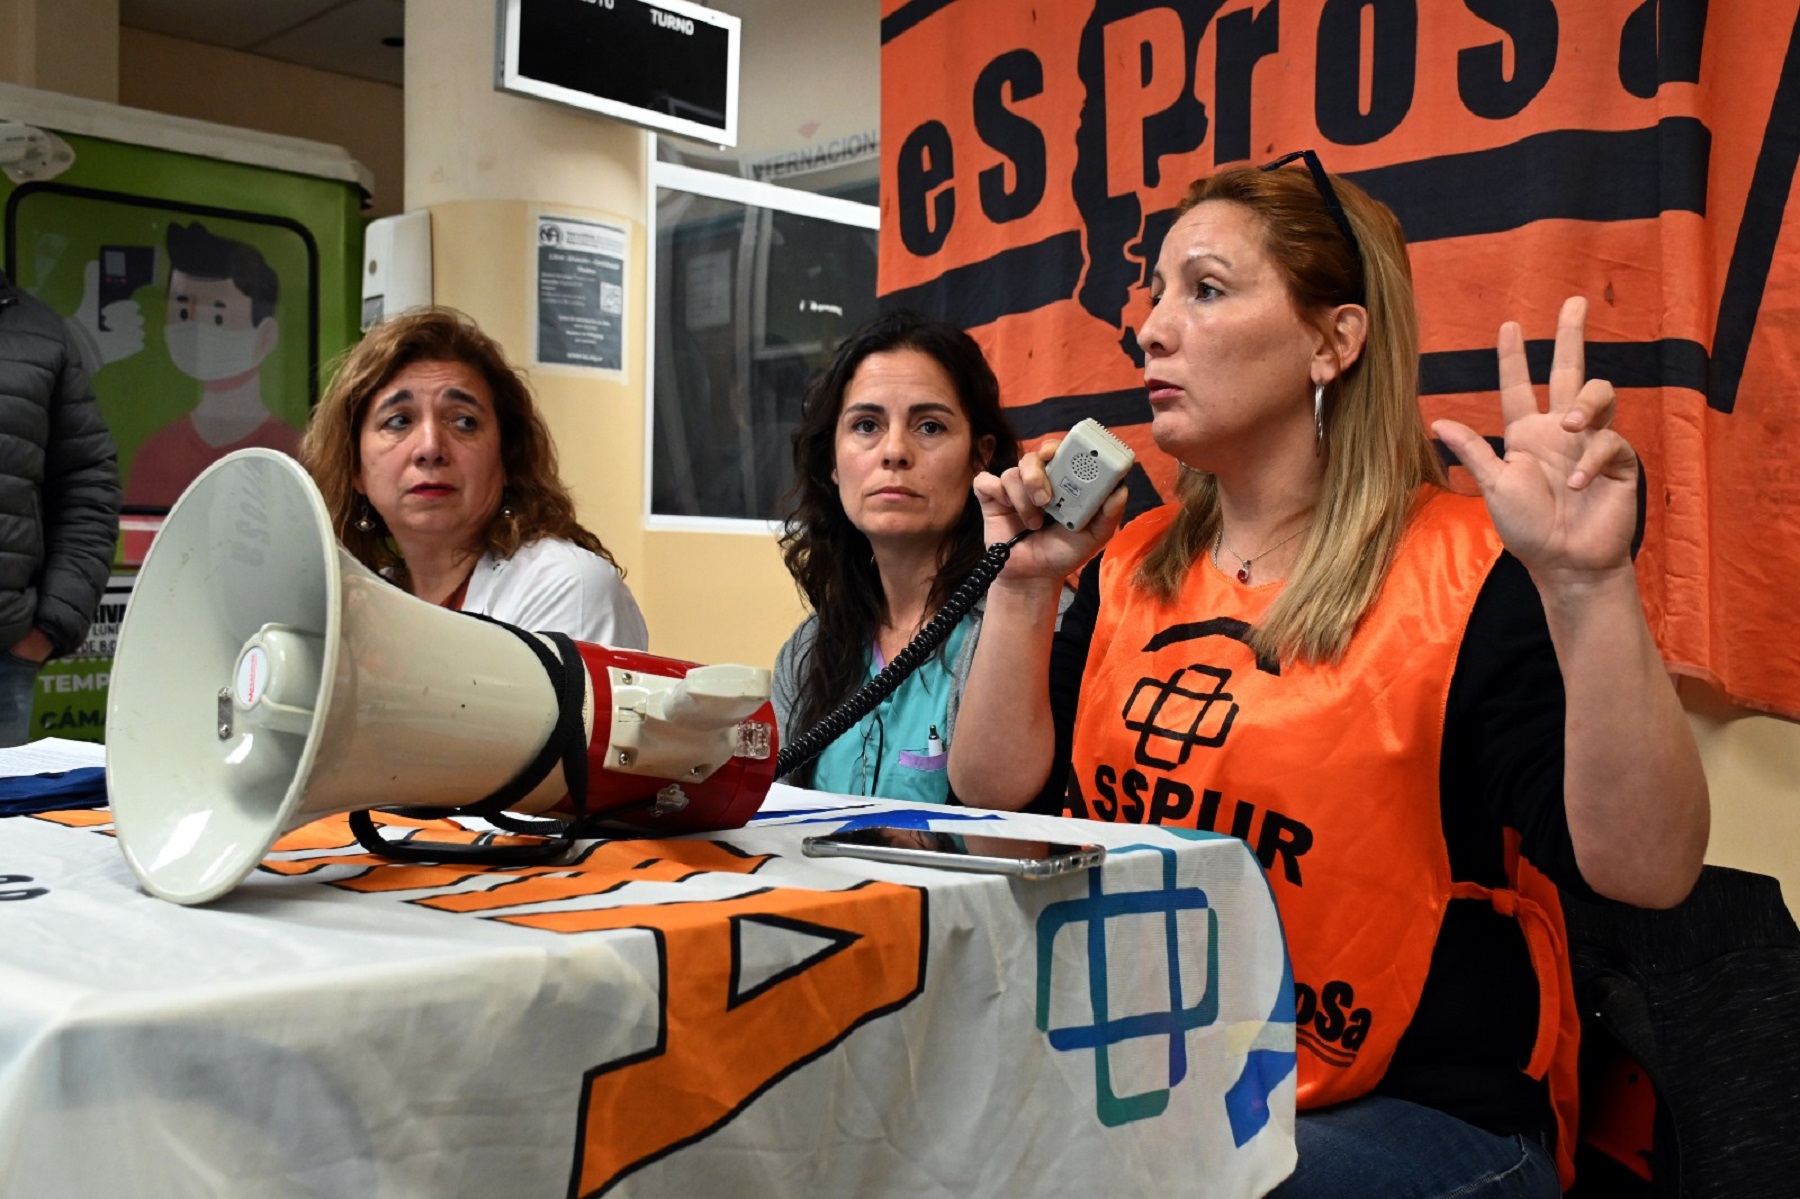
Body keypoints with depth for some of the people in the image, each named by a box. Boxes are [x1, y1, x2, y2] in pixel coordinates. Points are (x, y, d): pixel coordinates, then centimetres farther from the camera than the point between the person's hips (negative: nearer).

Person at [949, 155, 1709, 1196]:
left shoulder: (1471, 568, -11)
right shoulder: (1132, 565, 7)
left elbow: (1645, 868, -20)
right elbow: (995, 798, 4)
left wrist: (1590, 584, -31)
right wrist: (1025, 586, -4)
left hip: (1422, 1113, -5)